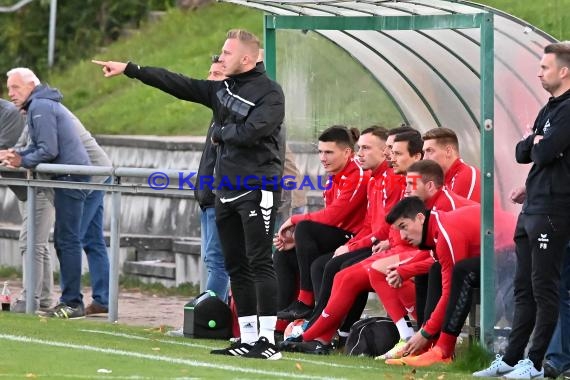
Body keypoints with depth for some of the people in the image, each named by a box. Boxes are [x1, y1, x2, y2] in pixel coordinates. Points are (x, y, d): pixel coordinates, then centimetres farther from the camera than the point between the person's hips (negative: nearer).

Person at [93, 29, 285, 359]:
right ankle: (248, 339, 10)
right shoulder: (222, 89, 14)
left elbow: (249, 132, -22)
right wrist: (129, 69, 14)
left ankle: (268, 340, -13)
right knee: (236, 266, 7)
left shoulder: (269, 93, -9)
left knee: (260, 263, -11)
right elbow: (177, 84, 15)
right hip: (226, 191, 8)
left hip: (257, 189, -8)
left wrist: (220, 132, -3)